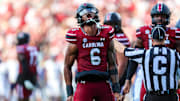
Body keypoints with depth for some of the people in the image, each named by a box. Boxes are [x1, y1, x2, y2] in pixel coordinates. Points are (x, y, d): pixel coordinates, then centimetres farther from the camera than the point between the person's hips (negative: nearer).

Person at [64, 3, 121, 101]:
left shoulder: (106, 35, 6)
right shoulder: (76, 38, -2)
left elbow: (112, 64, 11)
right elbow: (67, 66, 4)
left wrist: (116, 89, 6)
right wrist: (69, 92, 0)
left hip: (103, 84, 3)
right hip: (84, 84, -3)